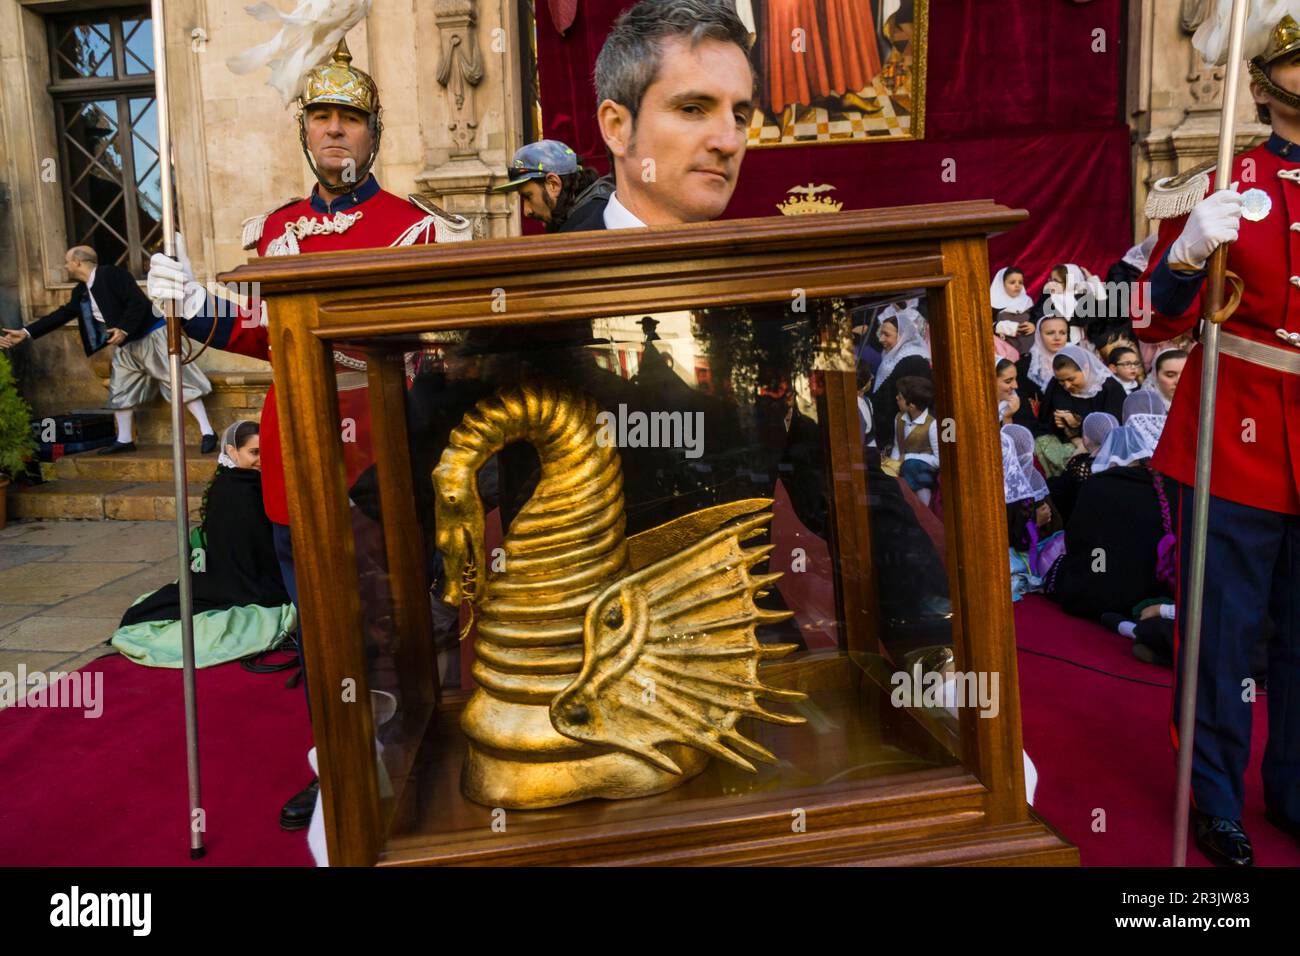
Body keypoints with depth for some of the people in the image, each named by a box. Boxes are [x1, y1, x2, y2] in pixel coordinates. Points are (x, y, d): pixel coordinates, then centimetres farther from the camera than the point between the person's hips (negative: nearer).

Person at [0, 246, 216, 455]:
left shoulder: (111, 273, -16)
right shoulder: (80, 292, 10)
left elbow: (138, 302, -23)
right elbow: (62, 314, 13)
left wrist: (124, 329, -31)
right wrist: (26, 333, 9)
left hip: (151, 336, -10)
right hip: (126, 346, 10)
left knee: (178, 381, -8)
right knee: (120, 390, 12)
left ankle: (207, 432, -9)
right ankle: (124, 440, 20)